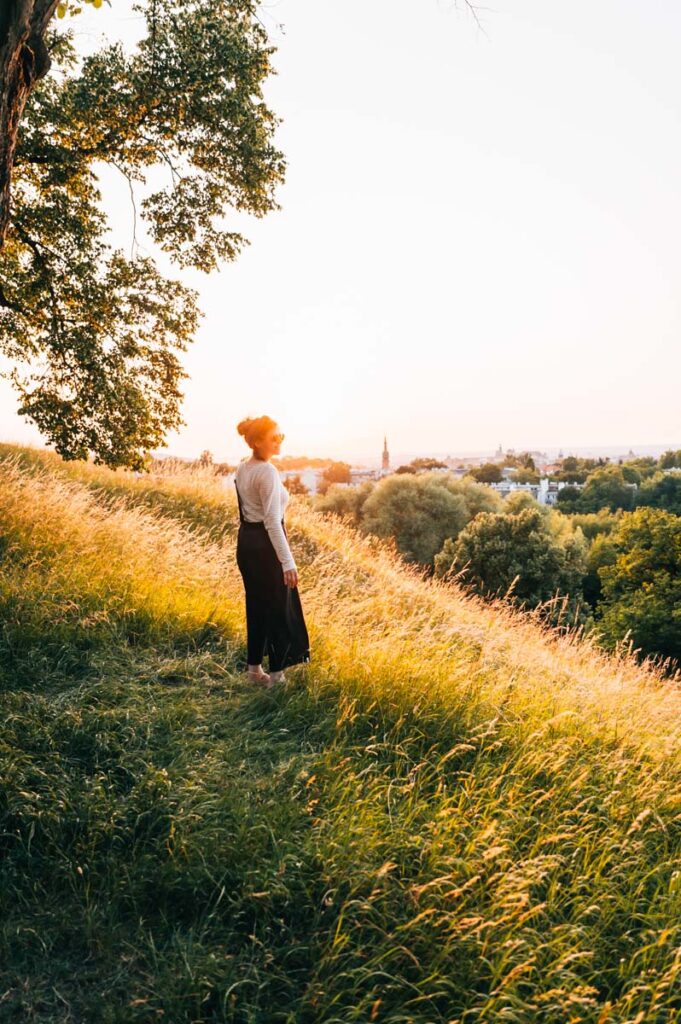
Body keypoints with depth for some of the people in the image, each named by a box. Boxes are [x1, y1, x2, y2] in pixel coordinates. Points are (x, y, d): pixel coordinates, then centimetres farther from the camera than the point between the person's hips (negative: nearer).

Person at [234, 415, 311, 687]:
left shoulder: (241, 469, 8)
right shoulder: (268, 471, -19)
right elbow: (272, 520, -25)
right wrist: (287, 561, -27)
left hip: (245, 541, 9)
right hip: (266, 543, -9)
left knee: (256, 605, 16)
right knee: (279, 608, 3)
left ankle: (255, 668, 26)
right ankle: (277, 673, 11)